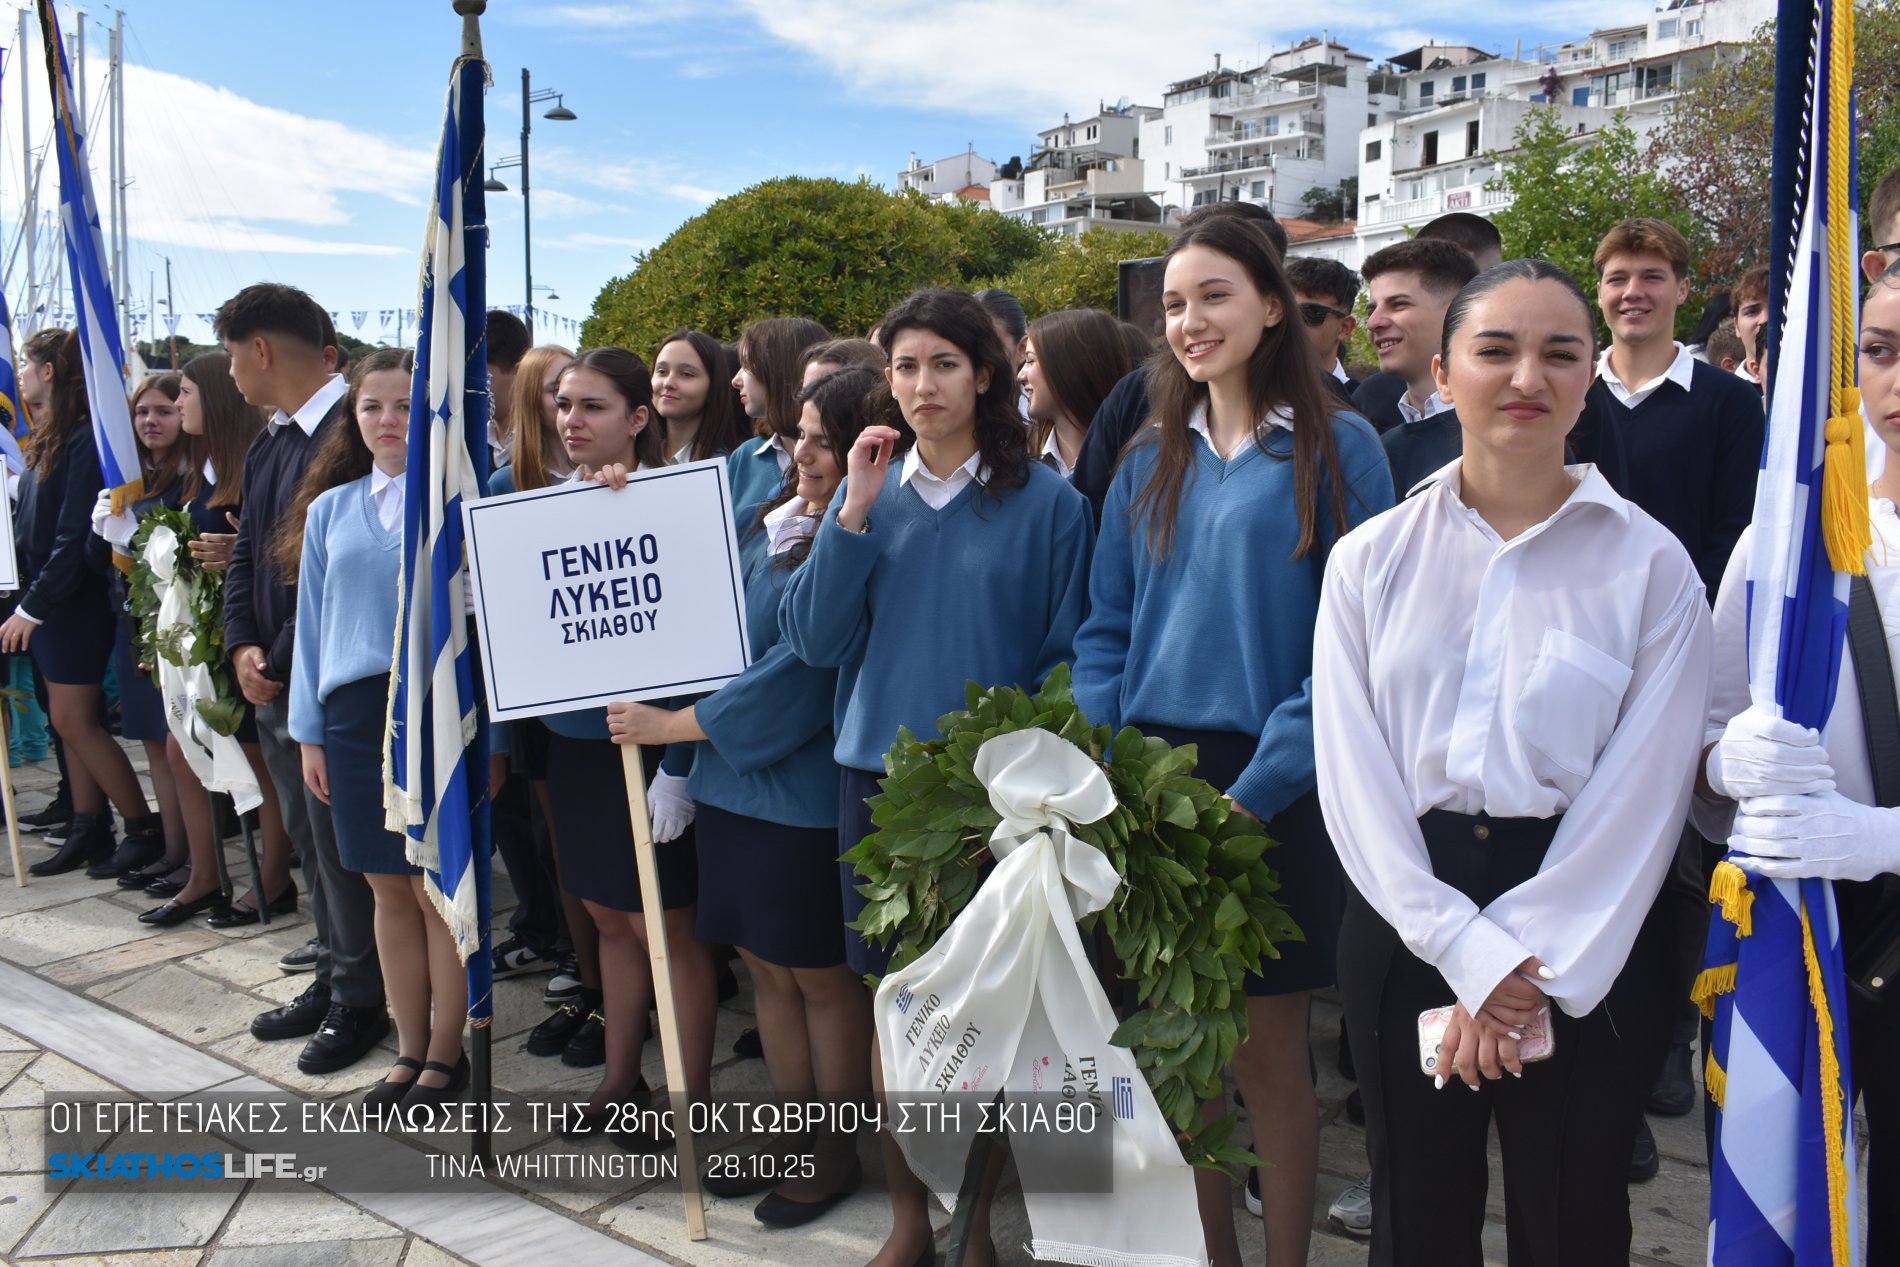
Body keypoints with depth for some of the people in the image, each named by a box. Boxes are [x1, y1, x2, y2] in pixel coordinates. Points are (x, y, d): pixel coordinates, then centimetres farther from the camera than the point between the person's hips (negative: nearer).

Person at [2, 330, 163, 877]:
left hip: (73, 602, -9)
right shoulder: (47, 440, 13)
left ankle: (147, 829, 5)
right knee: (70, 722, 11)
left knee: (75, 722, -4)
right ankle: (90, 833, 17)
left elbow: (74, 537, -20)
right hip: (47, 601, 9)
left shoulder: (84, 441, -16)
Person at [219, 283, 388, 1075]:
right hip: (275, 684, 9)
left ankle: (360, 1003, 17)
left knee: (341, 847, 2)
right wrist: (243, 648, 1)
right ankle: (333, 980, 31)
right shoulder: (269, 444, 13)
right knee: (309, 840, 17)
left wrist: (284, 663, -15)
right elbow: (246, 555, 15)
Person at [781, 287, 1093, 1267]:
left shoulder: (1045, 503, -2)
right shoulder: (870, 494, 7)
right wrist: (854, 512, -9)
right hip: (878, 775, 3)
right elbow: (813, 641, -1)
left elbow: (1067, 657, 0)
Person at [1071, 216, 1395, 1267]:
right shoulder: (1149, 466, 11)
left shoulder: (1336, 448, -3)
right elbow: (1105, 634, 10)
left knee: (1266, 1054, 5)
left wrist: (1257, 788, -17)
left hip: (1274, 794, -4)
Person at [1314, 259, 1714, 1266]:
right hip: (1407, 926, 2)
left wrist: (1529, 971, -12)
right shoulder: (1371, 560, 1)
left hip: (1589, 947, -1)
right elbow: (1354, 777, -4)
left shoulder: (1650, 565, -3)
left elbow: (1641, 795, -7)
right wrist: (1470, 951, -12)